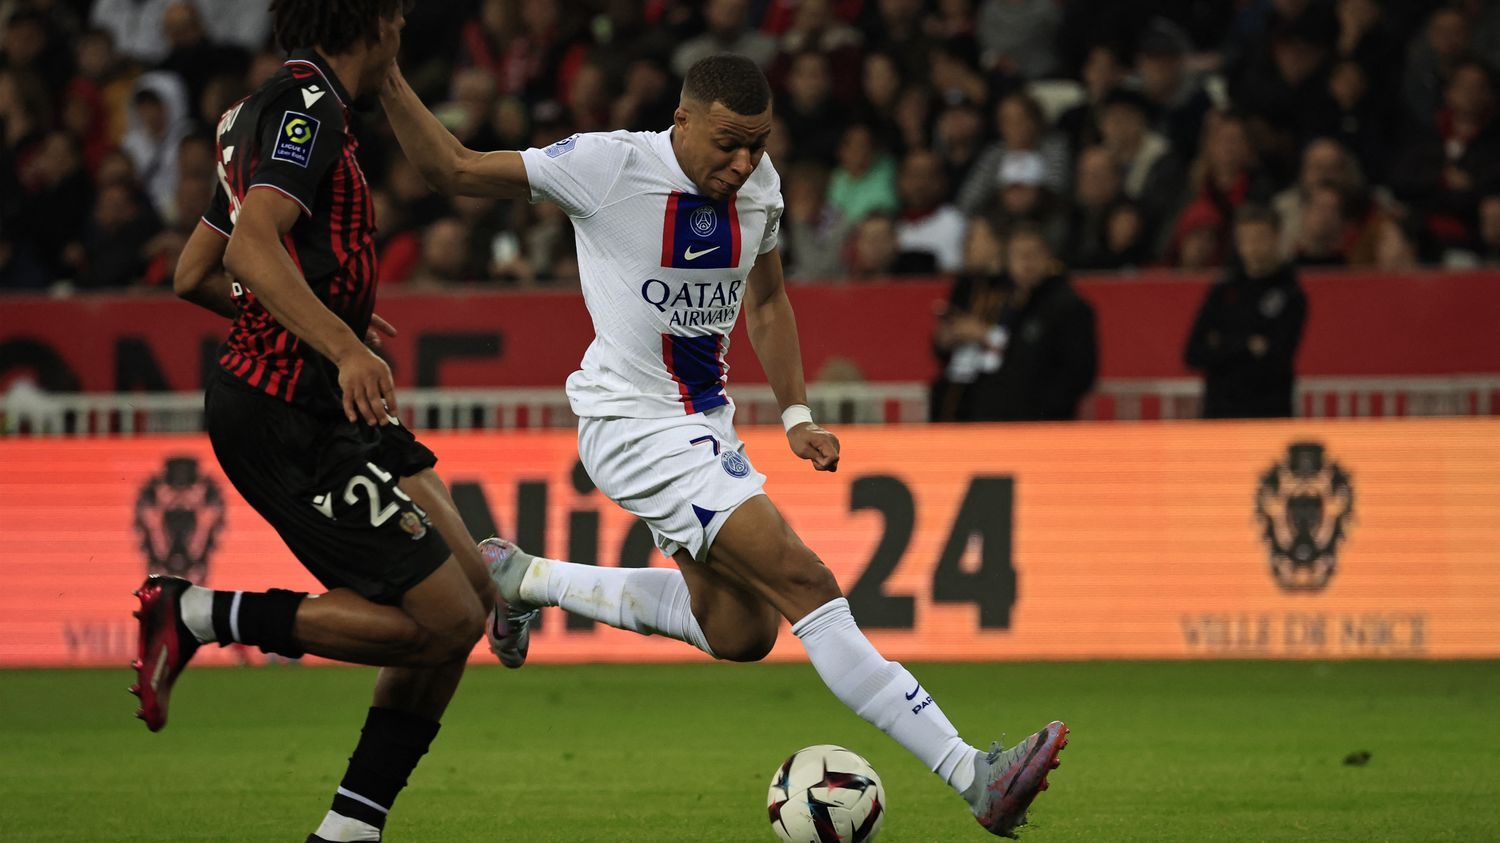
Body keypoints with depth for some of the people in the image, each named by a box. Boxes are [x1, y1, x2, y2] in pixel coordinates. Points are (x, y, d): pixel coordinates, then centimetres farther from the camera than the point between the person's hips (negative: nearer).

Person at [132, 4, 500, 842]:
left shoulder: (265, 111, 16)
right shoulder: (309, 106, -13)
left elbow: (194, 276, 24)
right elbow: (253, 248, -28)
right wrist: (342, 345, -40)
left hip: (322, 412, 10)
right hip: (289, 419, -10)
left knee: (472, 590, 7)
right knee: (444, 620, -12)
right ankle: (198, 615, -5)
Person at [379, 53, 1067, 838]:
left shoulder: (757, 185, 1)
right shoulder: (609, 165, -18)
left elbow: (767, 302, 17)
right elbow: (454, 169, -12)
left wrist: (796, 414, 8)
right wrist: (387, 80, -24)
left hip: (703, 422, 8)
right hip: (634, 423, -8)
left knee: (740, 632, 13)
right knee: (805, 584, -19)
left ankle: (524, 578, 28)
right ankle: (976, 777, -24)